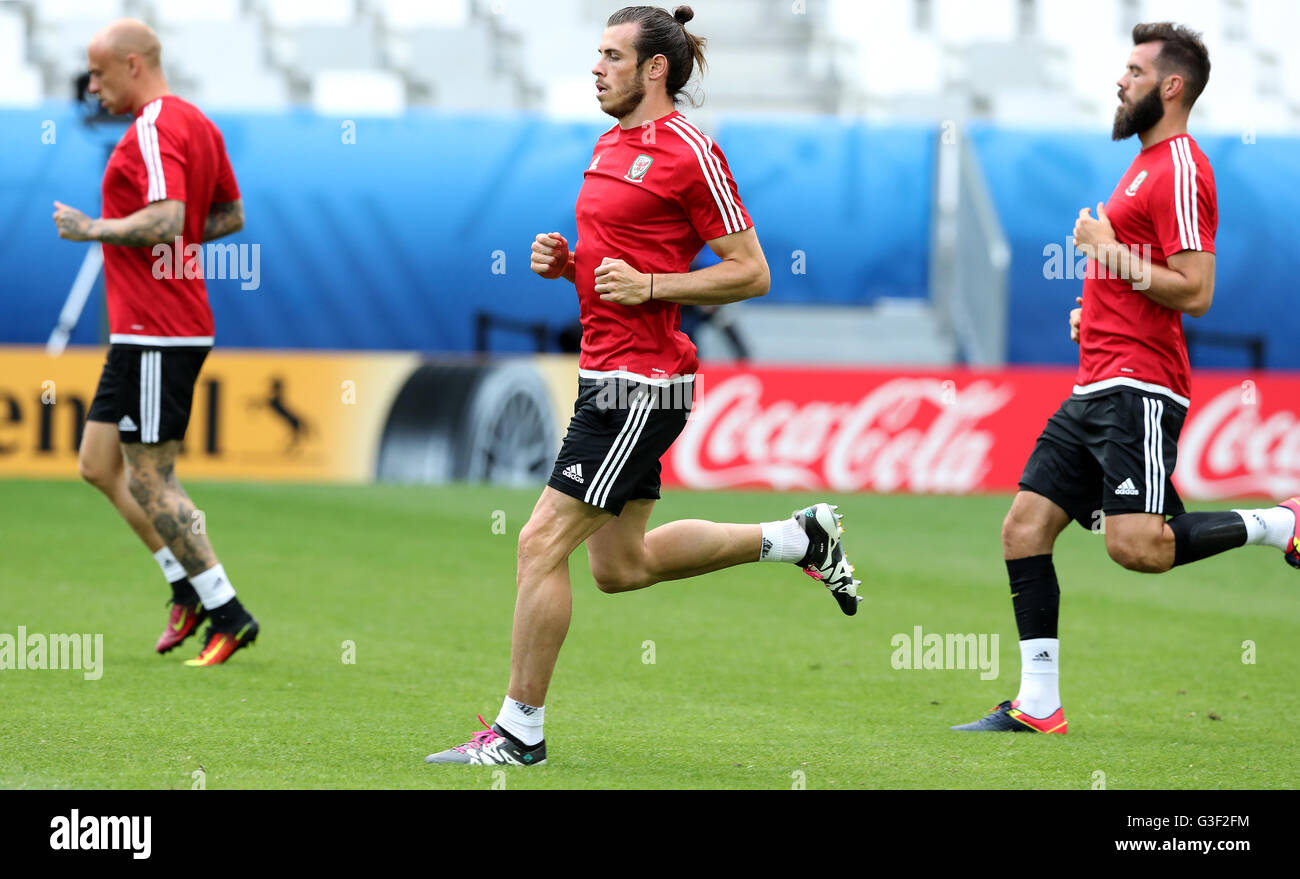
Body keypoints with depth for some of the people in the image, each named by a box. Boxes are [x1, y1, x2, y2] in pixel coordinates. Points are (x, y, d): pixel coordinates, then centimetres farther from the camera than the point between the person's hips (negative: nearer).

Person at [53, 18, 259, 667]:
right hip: (146, 328, 10)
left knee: (148, 480, -5)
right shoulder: (197, 123, 15)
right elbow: (231, 215, 23)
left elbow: (166, 220, -29)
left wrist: (93, 229, -17)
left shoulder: (154, 131, -16)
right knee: (99, 464, 14)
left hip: (155, 333, -10)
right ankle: (189, 593, 15)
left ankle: (227, 614, -2)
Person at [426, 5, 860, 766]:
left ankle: (520, 732, 0)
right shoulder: (611, 145, 14)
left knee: (544, 543, -9)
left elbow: (751, 273, -12)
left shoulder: (689, 153, -13)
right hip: (608, 375, 10)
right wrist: (565, 262, 6)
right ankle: (801, 538, 28)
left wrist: (648, 286, -20)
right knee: (621, 564, 16)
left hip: (641, 382, -10)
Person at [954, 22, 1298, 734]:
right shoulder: (1146, 163, 21)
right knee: (1024, 528, 2)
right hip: (1097, 389, 10)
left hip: (1139, 389, -10)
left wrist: (1108, 251, -12)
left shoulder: (1180, 169, -11)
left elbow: (1195, 292, -19)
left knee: (1134, 546, -21)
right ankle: (1037, 705, 3)